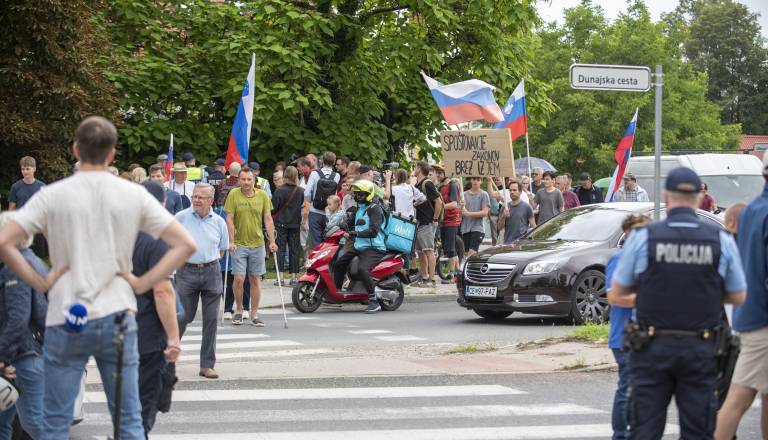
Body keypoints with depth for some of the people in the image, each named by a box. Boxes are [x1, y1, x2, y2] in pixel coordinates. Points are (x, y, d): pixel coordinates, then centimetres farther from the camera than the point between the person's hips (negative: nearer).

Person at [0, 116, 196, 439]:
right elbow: (185, 244, -2)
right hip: (117, 318, 1)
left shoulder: (52, 196, -4)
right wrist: (143, 283, 0)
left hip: (65, 319, -1)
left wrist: (39, 282, -2)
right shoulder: (134, 195, 0)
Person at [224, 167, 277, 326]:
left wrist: (272, 241, 0)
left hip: (257, 244, 2)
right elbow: (229, 219, -4)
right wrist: (231, 241, -10)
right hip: (239, 244, -2)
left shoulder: (262, 195, 2)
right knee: (238, 278, -7)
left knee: (255, 279, 4)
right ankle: (238, 310, 13)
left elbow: (268, 219, 5)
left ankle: (254, 314, 11)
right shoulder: (233, 195, -4)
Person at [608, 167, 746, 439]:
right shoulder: (722, 241, -3)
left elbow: (616, 297, 1)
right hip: (701, 350, 1)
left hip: (653, 348, -1)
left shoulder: (643, 238, -6)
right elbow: (738, 297, 8)